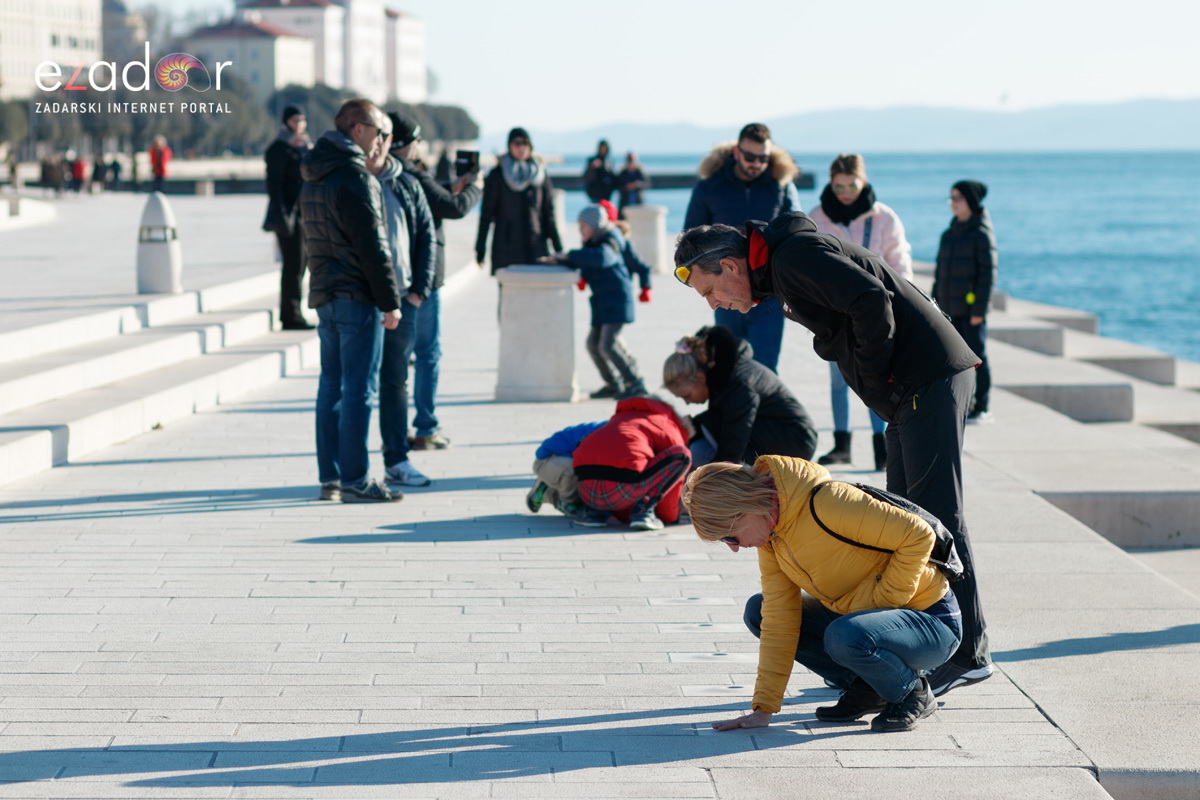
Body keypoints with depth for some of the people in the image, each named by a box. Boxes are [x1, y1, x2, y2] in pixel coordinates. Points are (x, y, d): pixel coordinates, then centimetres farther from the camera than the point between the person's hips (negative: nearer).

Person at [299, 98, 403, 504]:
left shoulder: (313, 179, 15)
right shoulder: (354, 179, -14)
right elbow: (373, 247, -17)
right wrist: (390, 302, -12)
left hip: (324, 294, 9)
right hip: (356, 298, -9)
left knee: (331, 385, 11)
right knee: (358, 388, -6)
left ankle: (330, 477, 14)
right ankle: (354, 481, -5)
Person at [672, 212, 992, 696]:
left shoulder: (794, 257, -13)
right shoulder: (779, 269, 18)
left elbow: (870, 298, -25)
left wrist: (875, 376, -14)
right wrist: (878, 388, 8)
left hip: (931, 379, -10)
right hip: (907, 394, 10)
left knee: (937, 515, -9)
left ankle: (968, 653, -6)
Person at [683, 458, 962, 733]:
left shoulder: (826, 502, -28)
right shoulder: (769, 535, -2)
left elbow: (918, 535, -28)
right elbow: (780, 617, -1)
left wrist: (879, 600, -21)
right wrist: (763, 707, -5)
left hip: (930, 620, -8)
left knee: (844, 637, -37)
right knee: (758, 611, 3)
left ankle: (914, 693, -5)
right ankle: (864, 688, 5)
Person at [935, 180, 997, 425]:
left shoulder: (982, 235, -7)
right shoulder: (948, 235, 14)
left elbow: (988, 274, -11)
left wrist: (979, 310, -15)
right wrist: (935, 305, 13)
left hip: (971, 310, -7)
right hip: (949, 311, 7)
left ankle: (981, 408, 2)